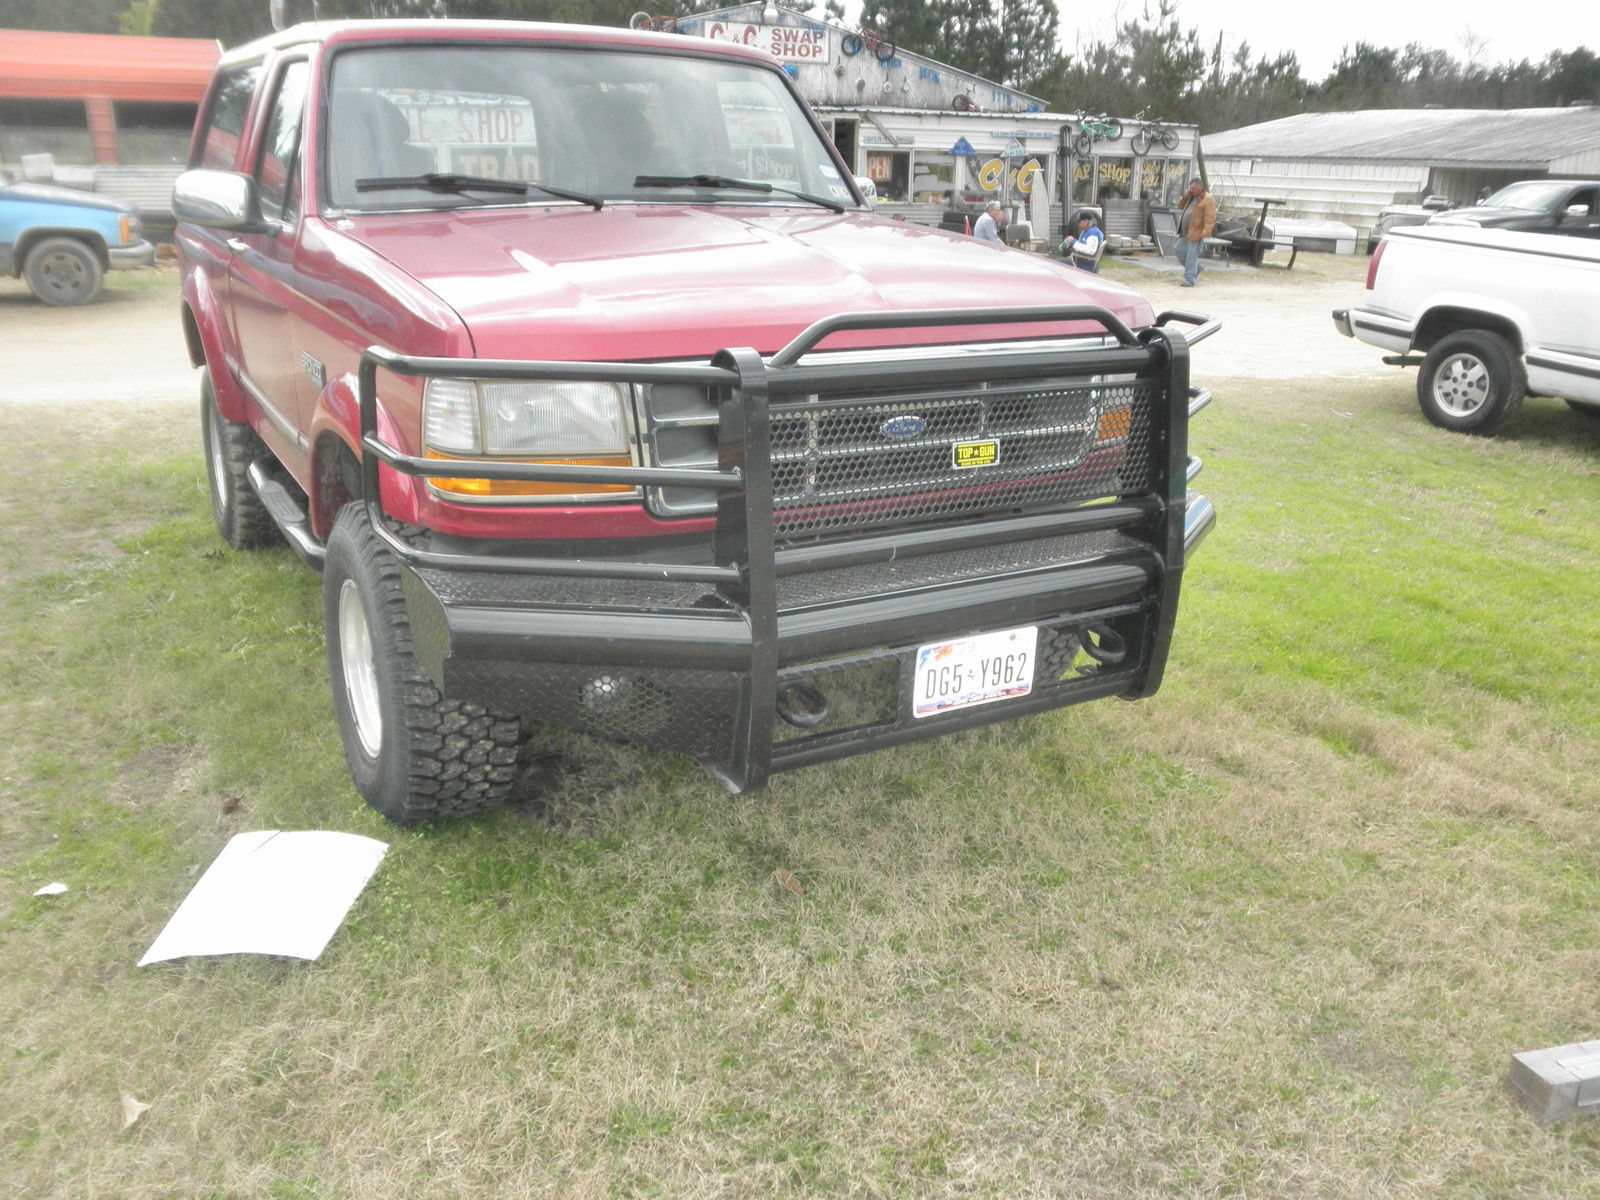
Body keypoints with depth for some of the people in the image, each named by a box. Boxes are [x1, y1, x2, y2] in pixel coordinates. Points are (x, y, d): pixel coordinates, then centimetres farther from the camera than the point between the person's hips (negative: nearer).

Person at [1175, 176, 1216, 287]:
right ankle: (1197, 269, 31)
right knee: (1181, 253, 13)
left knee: (1191, 256, -7)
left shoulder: (1208, 199, -10)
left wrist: (1205, 232, -25)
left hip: (1195, 233, -9)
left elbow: (1210, 217, -16)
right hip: (1184, 232, 9)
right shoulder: (1191, 197, 16)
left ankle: (1189, 280, -2)